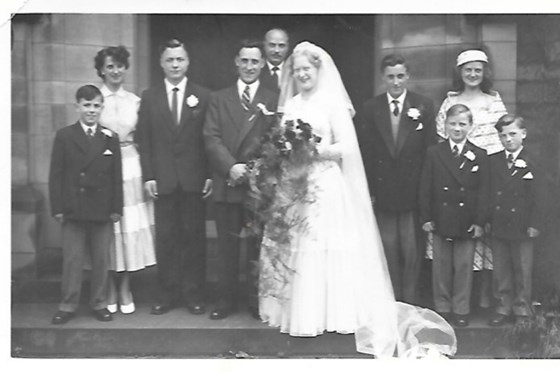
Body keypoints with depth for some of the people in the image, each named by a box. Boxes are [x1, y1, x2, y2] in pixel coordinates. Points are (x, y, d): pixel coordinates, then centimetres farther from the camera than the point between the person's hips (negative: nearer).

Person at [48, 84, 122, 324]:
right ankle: (68, 306, 16)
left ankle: (99, 304, 21)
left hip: (102, 211, 1)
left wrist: (116, 208, 0)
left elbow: (116, 177, 5)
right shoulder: (64, 136, 2)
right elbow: (56, 175, 0)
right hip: (73, 210, -1)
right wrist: (57, 208, -5)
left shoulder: (110, 138, 5)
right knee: (72, 260, 4)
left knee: (101, 260, 8)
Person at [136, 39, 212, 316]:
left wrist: (210, 175, -5)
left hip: (194, 178, -1)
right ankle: (168, 293, 14)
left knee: (195, 235, 5)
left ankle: (196, 294, 15)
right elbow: (143, 139, 5)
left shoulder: (203, 96, 4)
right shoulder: (149, 97, 8)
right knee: (165, 237, 3)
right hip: (162, 179, 1)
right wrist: (148, 176, -3)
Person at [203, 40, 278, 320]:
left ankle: (258, 301, 18)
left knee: (258, 244, 6)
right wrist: (231, 167, -13)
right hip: (226, 185, 1)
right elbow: (211, 139, 1)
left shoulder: (273, 100, 6)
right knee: (226, 246, 7)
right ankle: (226, 299, 19)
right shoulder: (218, 99, 11)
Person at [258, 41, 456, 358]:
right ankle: (296, 312, 13)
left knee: (322, 249, -5)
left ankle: (325, 315, 5)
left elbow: (346, 148, -8)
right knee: (290, 249, 4)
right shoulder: (289, 105, 15)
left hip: (323, 187, -5)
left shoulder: (332, 102, -1)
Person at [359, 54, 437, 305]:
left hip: (414, 190, -1)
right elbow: (365, 152, 2)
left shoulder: (424, 106, 1)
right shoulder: (370, 108, 4)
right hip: (383, 192, 1)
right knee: (387, 250, 9)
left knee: (412, 251, 5)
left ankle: (410, 303, 17)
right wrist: (368, 190, -1)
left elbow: (430, 149, -1)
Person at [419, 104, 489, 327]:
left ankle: (461, 310, 19)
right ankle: (442, 308, 22)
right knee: (441, 265, 10)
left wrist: (479, 221, -6)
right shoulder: (434, 153, 1)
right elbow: (426, 188, 1)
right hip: (441, 220, 1)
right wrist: (426, 217, -4)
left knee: (464, 266, 7)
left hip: (467, 222, -1)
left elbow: (483, 192, -1)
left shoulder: (479, 156, 0)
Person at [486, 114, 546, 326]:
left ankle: (522, 310, 21)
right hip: (498, 227, 3)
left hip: (522, 229, -3)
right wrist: (486, 221, -1)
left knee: (522, 271, 8)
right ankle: (503, 308, 23)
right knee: (500, 271, 11)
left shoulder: (531, 165, -6)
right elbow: (486, 193, 4)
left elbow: (538, 199, -6)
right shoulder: (492, 162, 3)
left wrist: (535, 224, -11)